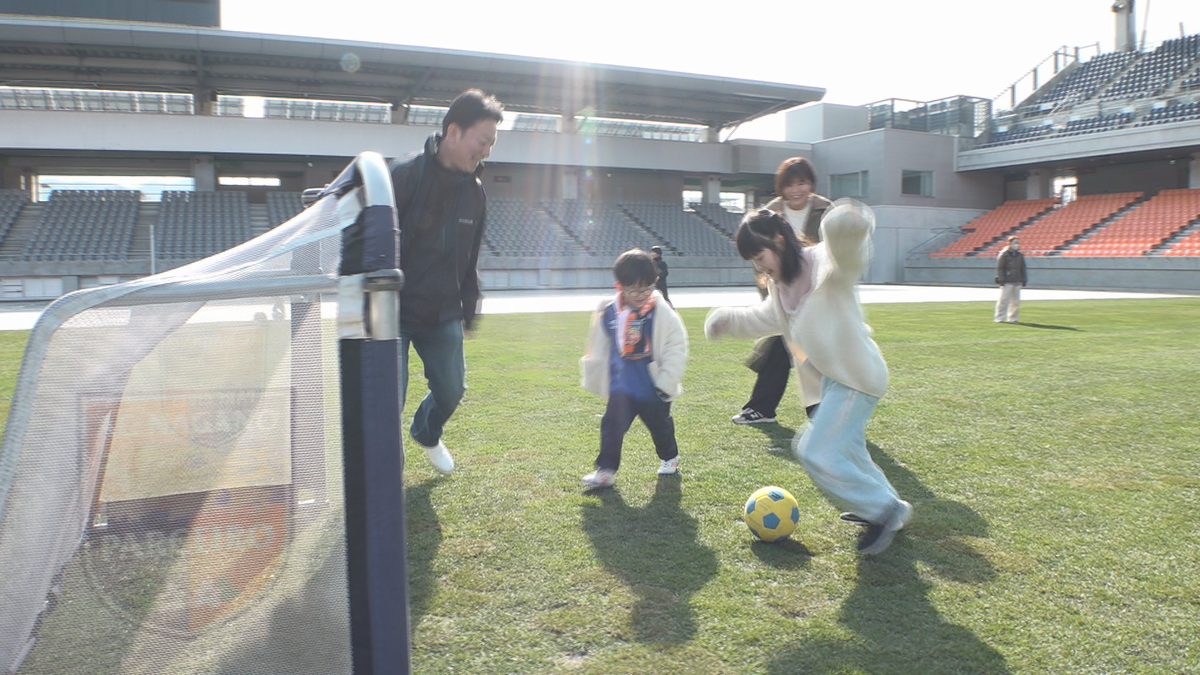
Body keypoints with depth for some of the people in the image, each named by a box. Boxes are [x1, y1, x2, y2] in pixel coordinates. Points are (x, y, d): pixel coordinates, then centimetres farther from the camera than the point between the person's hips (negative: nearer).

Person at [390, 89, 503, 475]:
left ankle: (427, 434, 44)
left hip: (443, 316, 6)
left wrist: (468, 312, 14)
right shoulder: (403, 176, -17)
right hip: (395, 313, -6)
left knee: (452, 390, 10)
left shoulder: (474, 191, 5)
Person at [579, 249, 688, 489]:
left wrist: (668, 381, -11)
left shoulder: (662, 312, -15)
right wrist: (595, 378, 13)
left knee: (660, 425, 19)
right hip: (622, 388, 1)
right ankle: (606, 469, 4)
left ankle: (669, 457, 45)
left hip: (653, 388, -1)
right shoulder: (608, 313, -8)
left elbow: (676, 347, -11)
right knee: (612, 426, -6)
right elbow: (598, 349, 5)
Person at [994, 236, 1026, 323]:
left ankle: (1012, 318, 14)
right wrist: (1001, 280, -13)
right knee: (1003, 300, -8)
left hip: (1017, 282, 6)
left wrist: (1023, 280, 15)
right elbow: (999, 268, -6)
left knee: (1016, 301, 6)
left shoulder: (1020, 255, 16)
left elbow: (1022, 269, 22)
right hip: (1007, 282, -6)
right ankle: (999, 317, -1)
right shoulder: (1004, 254, -3)